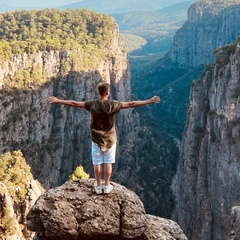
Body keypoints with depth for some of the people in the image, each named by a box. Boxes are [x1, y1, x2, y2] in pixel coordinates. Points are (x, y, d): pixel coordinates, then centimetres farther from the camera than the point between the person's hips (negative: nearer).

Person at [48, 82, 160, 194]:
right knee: (108, 163, 11)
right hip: (110, 139, -1)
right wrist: (150, 101, -10)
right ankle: (106, 186, 19)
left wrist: (57, 101, 1)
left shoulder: (92, 105, -14)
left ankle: (98, 187, 18)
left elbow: (74, 103, -9)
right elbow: (131, 104, -15)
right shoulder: (113, 105, -16)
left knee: (97, 163, 10)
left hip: (97, 139, 1)